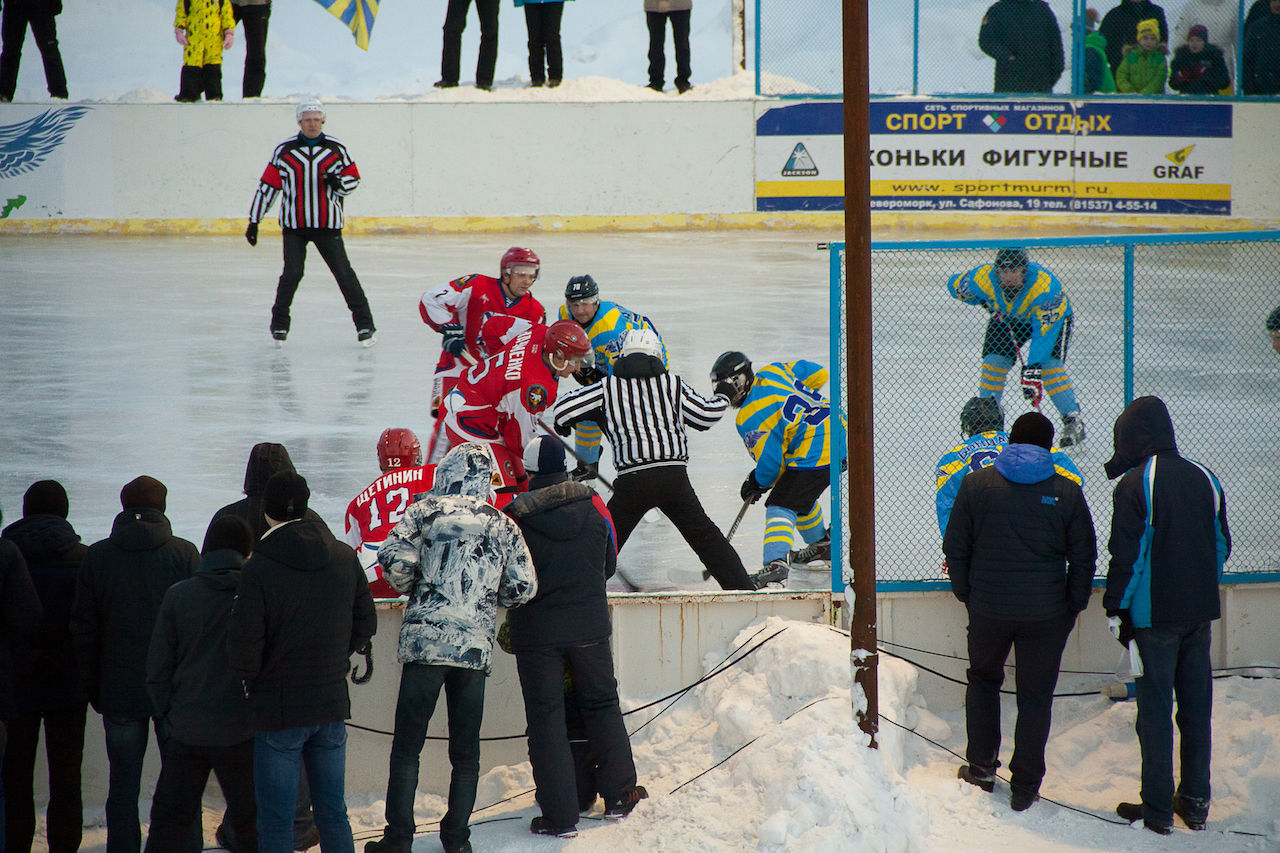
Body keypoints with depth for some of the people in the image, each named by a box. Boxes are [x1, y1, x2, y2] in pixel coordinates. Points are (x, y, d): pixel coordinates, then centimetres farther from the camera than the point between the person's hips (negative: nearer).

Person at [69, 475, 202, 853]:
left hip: (120, 693, 1)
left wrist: (94, 688, 10)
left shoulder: (96, 557, -1)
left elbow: (83, 631, 2)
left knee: (123, 785, 7)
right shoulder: (184, 554, -6)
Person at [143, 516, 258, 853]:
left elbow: (157, 670, 1)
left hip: (187, 732, 1)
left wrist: (170, 715, 12)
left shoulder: (178, 595, -3)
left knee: (167, 819, 8)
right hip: (241, 731, -1)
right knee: (249, 822, 9)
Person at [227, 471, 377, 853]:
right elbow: (365, 624, 10)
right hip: (332, 705, 5)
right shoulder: (344, 557, 0)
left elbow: (243, 649, -16)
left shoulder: (258, 568, -16)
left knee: (276, 821, 2)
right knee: (333, 813, 14)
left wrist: (251, 679, 4)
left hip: (279, 708, -5)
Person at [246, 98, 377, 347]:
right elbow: (268, 185, 5)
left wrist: (338, 182, -16)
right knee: (292, 274, -8)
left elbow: (353, 179, 8)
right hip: (294, 225, 0)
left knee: (343, 273, -4)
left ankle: (364, 324, 3)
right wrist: (254, 221, 4)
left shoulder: (336, 149, 3)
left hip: (327, 224, 0)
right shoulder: (284, 151, 2)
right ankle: (279, 324, 9)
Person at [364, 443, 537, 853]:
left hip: (426, 642, -3)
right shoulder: (502, 526, 9)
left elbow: (395, 559, -11)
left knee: (406, 746, 2)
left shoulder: (429, 511, 0)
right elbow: (523, 588, 5)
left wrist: (414, 587, 10)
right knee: (466, 751, 11)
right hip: (476, 648, 3)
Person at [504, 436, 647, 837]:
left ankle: (559, 815, 3)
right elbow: (609, 565, 8)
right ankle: (619, 795, 24)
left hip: (536, 634, -2)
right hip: (590, 627, 2)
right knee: (602, 706, 19)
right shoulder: (593, 505, -5)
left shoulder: (515, 516, -14)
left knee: (546, 718, 4)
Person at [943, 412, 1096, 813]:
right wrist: (1073, 606, 11)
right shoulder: (1066, 492, -4)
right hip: (1046, 613, -1)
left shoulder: (976, 484, -3)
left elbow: (955, 549, 2)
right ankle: (1025, 785, 9)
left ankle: (981, 765, 24)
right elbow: (1084, 557, -1)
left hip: (988, 609, 1)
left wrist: (966, 594, 14)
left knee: (983, 680, 24)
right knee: (1036, 696, 8)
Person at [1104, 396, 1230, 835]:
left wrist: (1115, 607, -6)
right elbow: (1222, 545, 14)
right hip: (1199, 613, 6)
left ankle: (1157, 809, 3)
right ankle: (1195, 802, 18)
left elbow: (1126, 555, -14)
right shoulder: (1205, 479, 6)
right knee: (1196, 707, 12)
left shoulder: (1135, 485, -12)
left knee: (1155, 709, 0)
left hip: (1154, 615, -6)